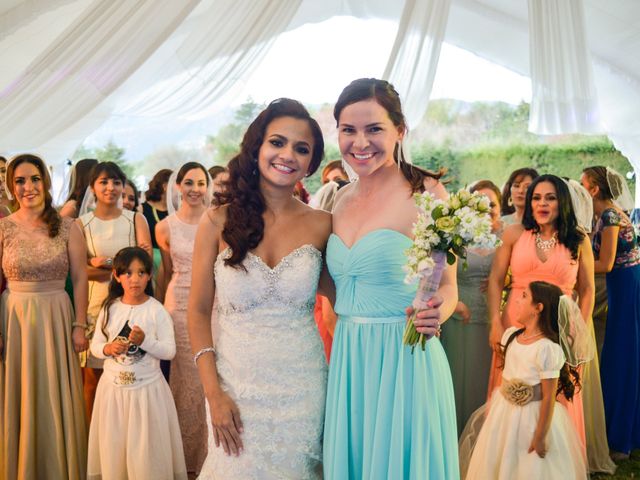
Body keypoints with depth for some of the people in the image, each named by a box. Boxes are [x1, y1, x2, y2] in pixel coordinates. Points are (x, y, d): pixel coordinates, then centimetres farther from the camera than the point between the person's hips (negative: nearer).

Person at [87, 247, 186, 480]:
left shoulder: (157, 310, -8)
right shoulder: (110, 308, 1)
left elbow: (170, 351, -10)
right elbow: (95, 345, 6)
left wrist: (145, 341, -25)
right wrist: (108, 349, -15)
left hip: (147, 387, -3)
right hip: (113, 385, 3)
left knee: (146, 446, 5)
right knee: (113, 445, 12)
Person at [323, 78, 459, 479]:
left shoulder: (425, 192, -10)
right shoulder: (342, 199, 8)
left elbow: (448, 284, -8)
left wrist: (435, 313, -28)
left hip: (404, 359, -5)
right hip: (347, 360, 6)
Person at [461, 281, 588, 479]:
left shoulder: (548, 348, -24)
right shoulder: (510, 334, -1)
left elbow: (549, 398, -21)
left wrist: (540, 437, -17)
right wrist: (491, 405, 16)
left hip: (532, 417, -7)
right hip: (504, 411, 7)